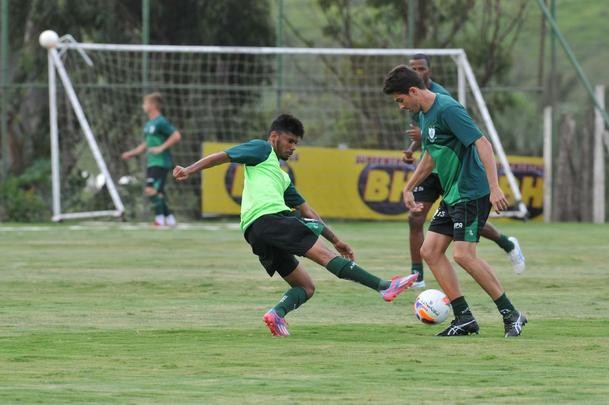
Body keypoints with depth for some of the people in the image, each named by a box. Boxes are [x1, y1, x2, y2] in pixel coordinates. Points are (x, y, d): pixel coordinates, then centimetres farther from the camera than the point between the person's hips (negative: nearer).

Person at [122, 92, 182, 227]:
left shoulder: (161, 122, -12)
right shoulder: (149, 124, 16)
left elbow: (176, 136, -20)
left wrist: (161, 148, -21)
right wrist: (131, 153, 20)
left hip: (161, 163, -9)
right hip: (152, 163, 9)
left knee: (151, 190, -18)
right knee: (157, 193, 8)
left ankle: (160, 219, -13)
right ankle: (170, 219, 16)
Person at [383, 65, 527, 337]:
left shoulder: (447, 109, -17)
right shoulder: (424, 114, 13)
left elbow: (483, 144, -23)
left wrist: (494, 187, -29)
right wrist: (409, 188, 35)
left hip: (472, 193, -10)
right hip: (451, 195, 10)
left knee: (463, 254, -17)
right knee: (430, 251, 4)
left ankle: (511, 315, -9)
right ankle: (464, 318, 5)